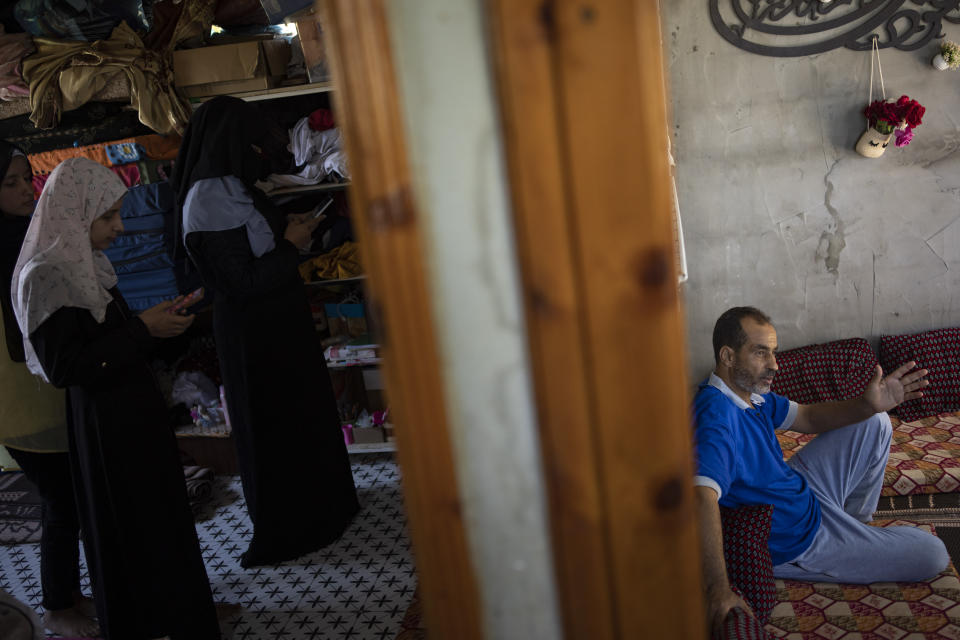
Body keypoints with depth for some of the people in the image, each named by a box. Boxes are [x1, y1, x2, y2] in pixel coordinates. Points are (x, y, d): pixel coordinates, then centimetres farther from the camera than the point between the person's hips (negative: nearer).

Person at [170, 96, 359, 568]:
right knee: (274, 425, 4)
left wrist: (288, 233, 2)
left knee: (303, 412, 21)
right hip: (253, 334, -10)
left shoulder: (231, 188, 7)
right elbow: (244, 282, -25)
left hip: (276, 325, 10)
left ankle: (320, 505, 40)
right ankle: (283, 532, 22)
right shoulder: (209, 201, -22)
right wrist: (291, 245, -14)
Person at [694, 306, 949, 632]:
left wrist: (867, 406, -13)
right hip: (796, 545, -9)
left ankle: (855, 520, 31)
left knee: (876, 424, 18)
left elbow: (808, 418, 6)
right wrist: (718, 589, -58)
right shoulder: (717, 413, -37)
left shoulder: (751, 390, -5)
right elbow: (702, 496, -50)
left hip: (801, 487, 9)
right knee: (932, 554, -2)